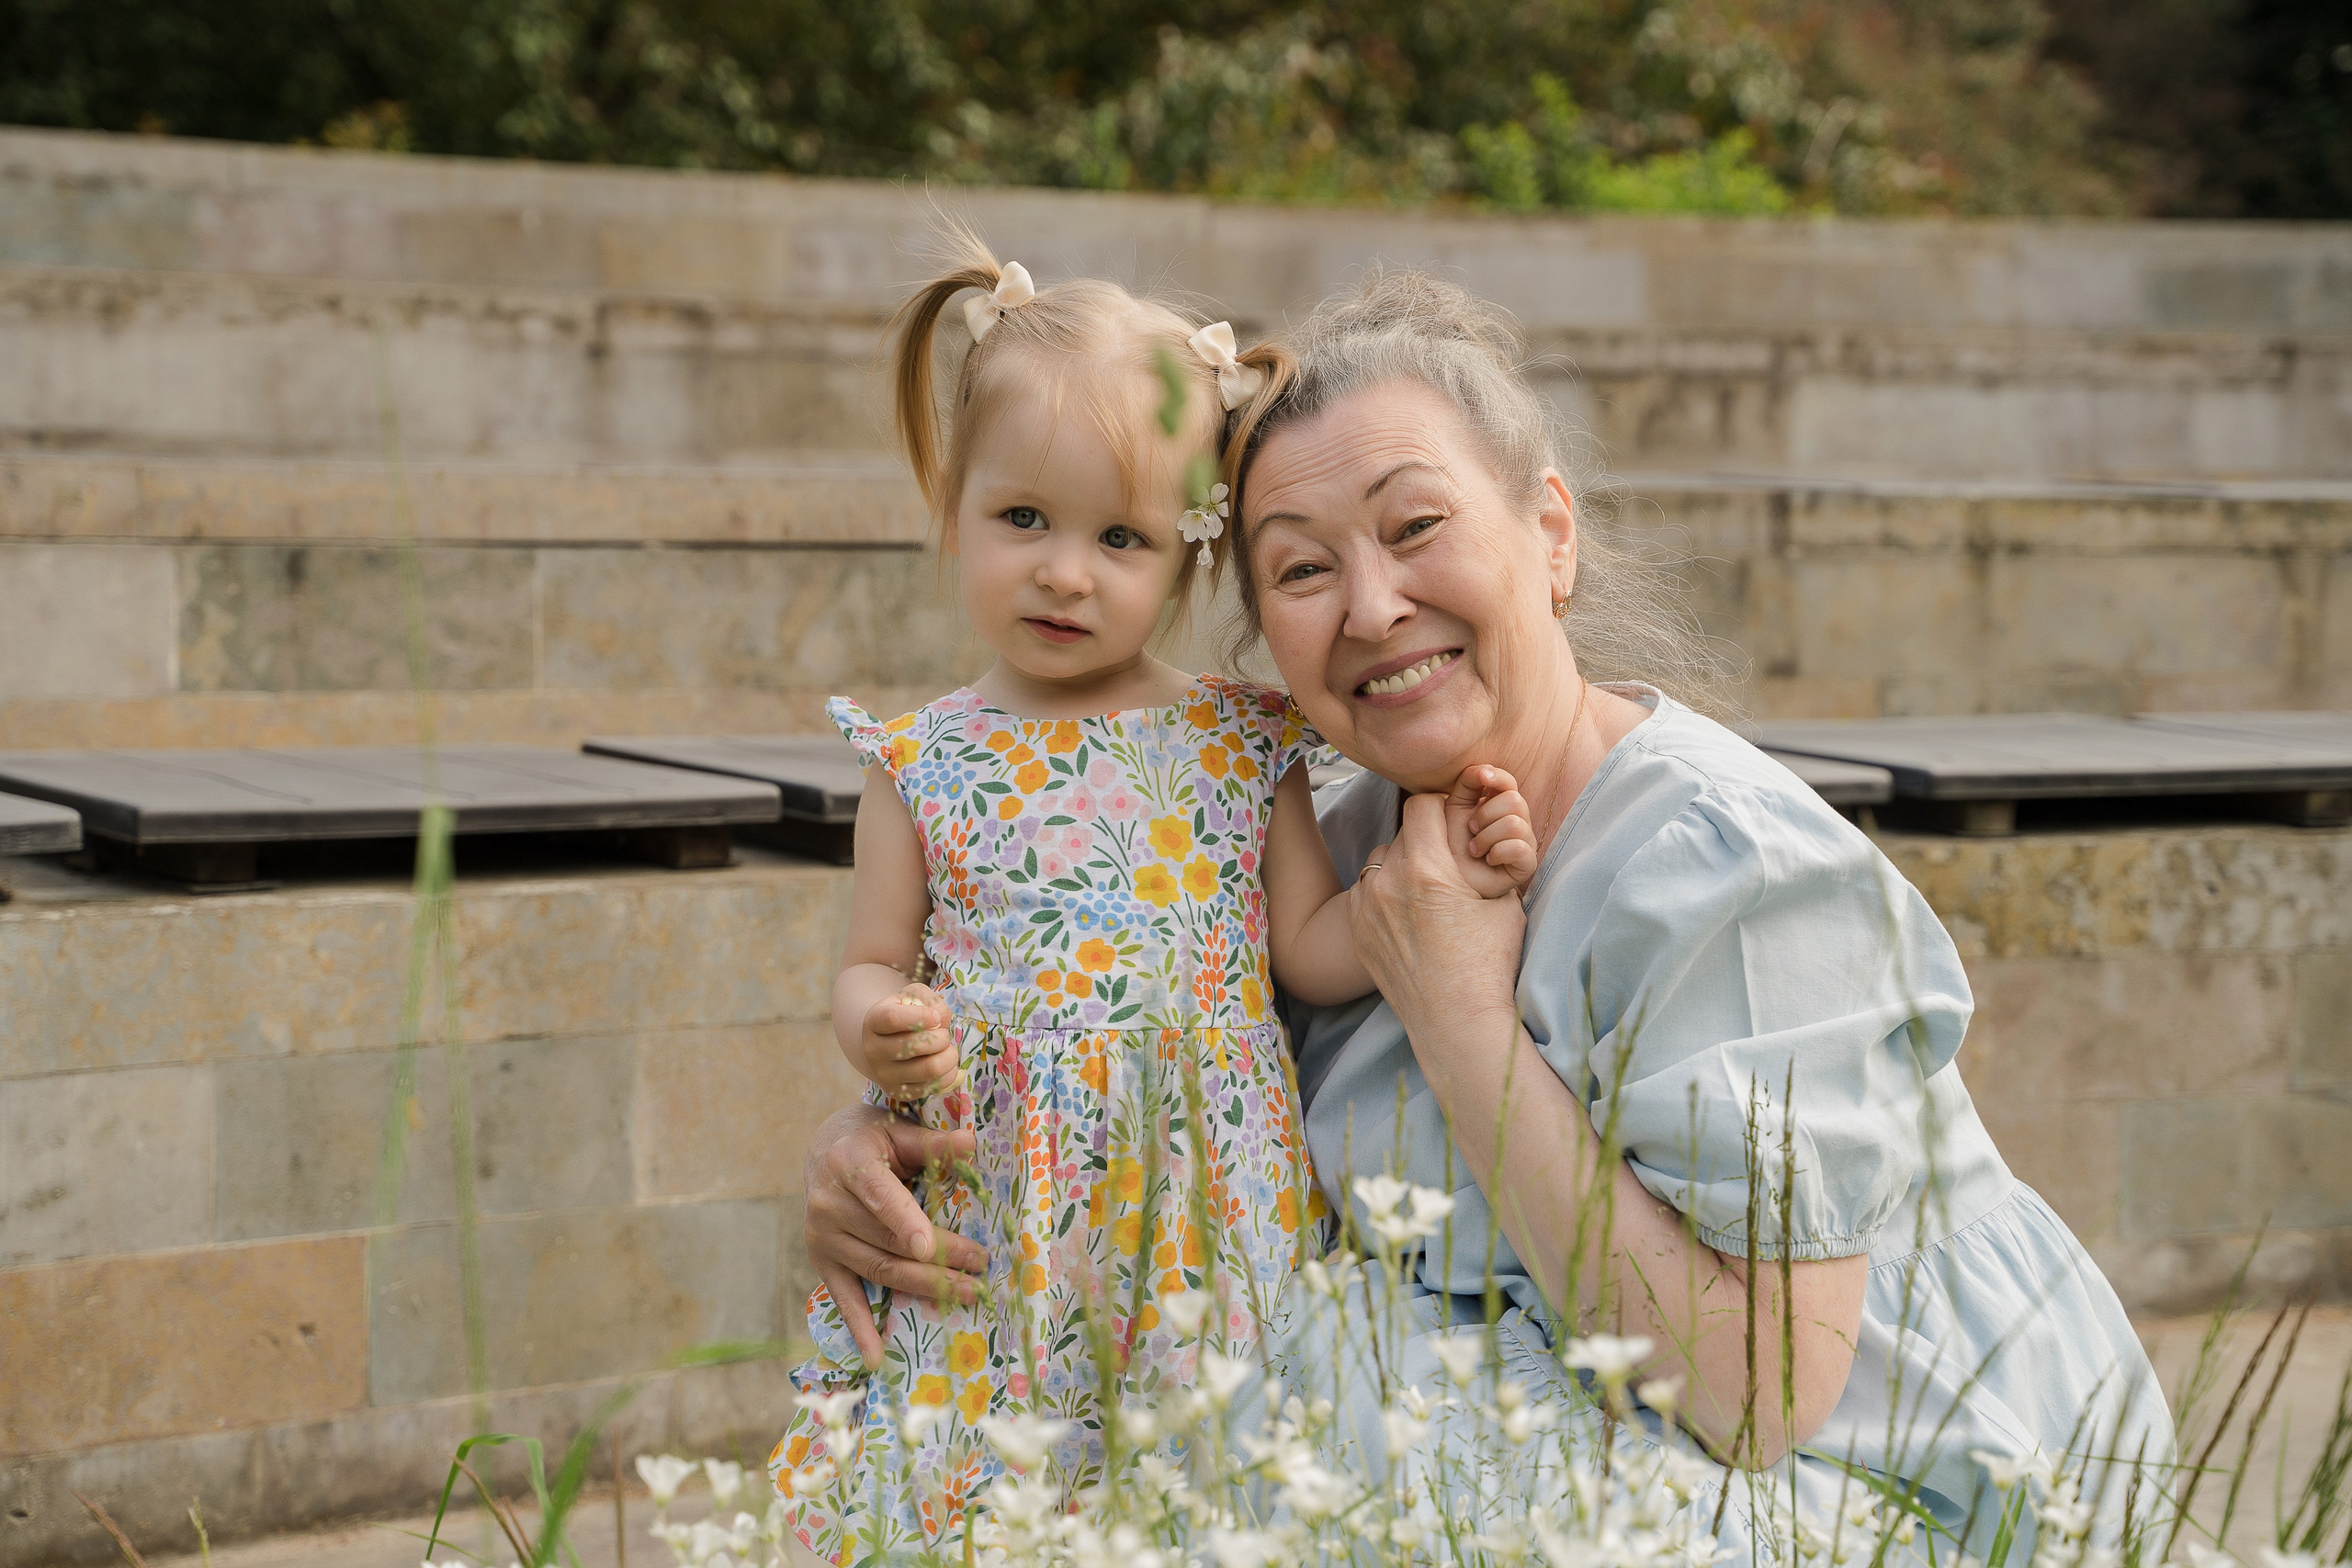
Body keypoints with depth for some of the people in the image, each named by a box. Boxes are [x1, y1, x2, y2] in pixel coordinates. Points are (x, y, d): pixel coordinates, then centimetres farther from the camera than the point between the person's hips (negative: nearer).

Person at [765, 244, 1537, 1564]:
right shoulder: (924, 763, 3)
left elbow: (1315, 946, 8)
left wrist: (1443, 876, -6)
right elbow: (872, 966, 8)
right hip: (993, 1245, 0)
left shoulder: (1243, 748, 5)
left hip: (1208, 1232, 1)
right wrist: (882, 1032, -13)